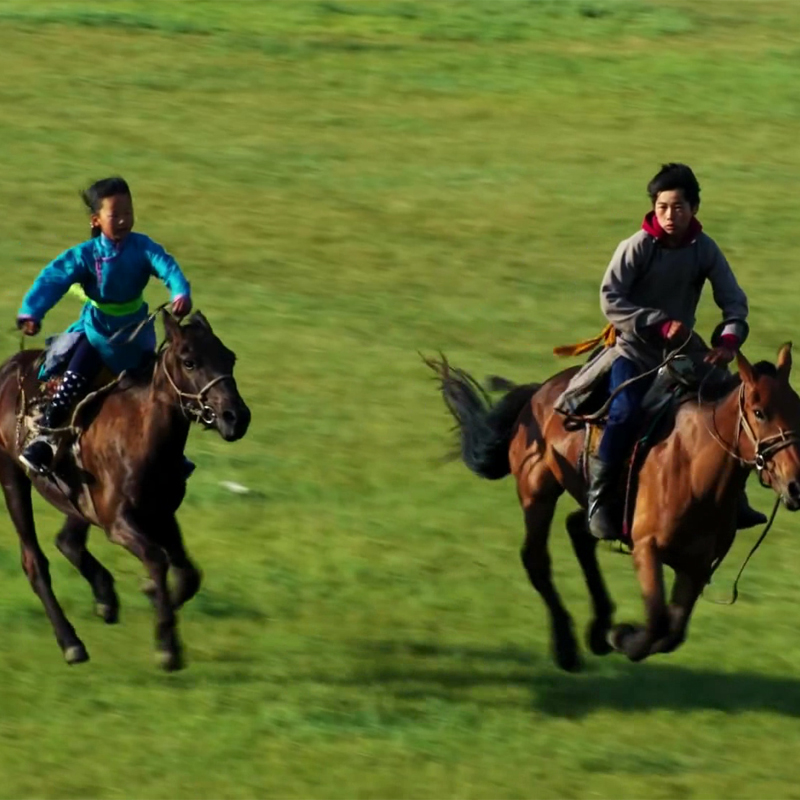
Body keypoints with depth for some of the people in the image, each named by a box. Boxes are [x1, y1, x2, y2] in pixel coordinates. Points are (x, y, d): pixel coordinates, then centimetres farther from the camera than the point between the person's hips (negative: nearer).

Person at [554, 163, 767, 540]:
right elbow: (611, 300, -19)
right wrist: (660, 324, -27)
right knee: (626, 412, -26)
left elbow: (733, 299, -4)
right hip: (634, 350, -5)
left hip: (680, 352, 5)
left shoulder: (704, 249, -4)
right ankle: (600, 499, -15)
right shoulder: (637, 247, -15)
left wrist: (729, 339, -24)